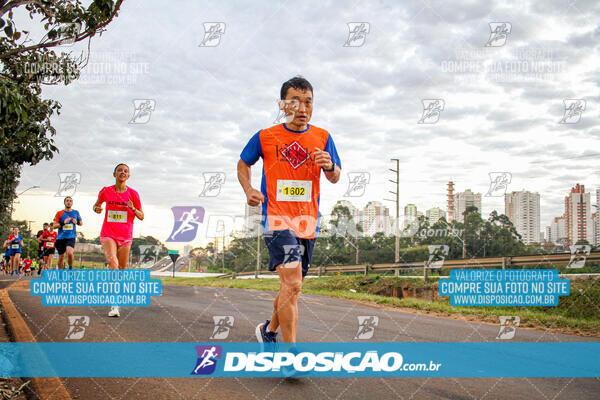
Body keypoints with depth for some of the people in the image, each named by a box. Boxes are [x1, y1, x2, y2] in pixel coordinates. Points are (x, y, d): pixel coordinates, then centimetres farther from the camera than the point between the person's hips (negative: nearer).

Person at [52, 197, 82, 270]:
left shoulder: (76, 212, 8)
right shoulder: (59, 213, 4)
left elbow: (81, 223, 20)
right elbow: (54, 226, 0)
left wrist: (77, 222, -3)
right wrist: (63, 223, -15)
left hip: (71, 237, -1)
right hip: (61, 237, 1)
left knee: (70, 252, -25)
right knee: (61, 257, 7)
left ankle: (70, 268, -4)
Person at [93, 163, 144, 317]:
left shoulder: (133, 194, -1)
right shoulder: (106, 191, 1)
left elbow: (141, 217, 4)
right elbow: (97, 204, 21)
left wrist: (133, 209, -17)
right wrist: (96, 208, -3)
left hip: (125, 236, 2)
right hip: (108, 234, -1)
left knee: (122, 268, 8)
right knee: (112, 262, -22)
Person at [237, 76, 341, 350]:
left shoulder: (322, 138, 6)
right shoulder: (265, 137, -1)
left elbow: (335, 178, 7)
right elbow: (243, 163, 14)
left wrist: (329, 166, -16)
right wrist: (248, 189, -4)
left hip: (307, 221, 4)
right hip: (276, 219, -4)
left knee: (291, 286, 15)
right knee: (292, 284, -20)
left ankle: (269, 330, 41)